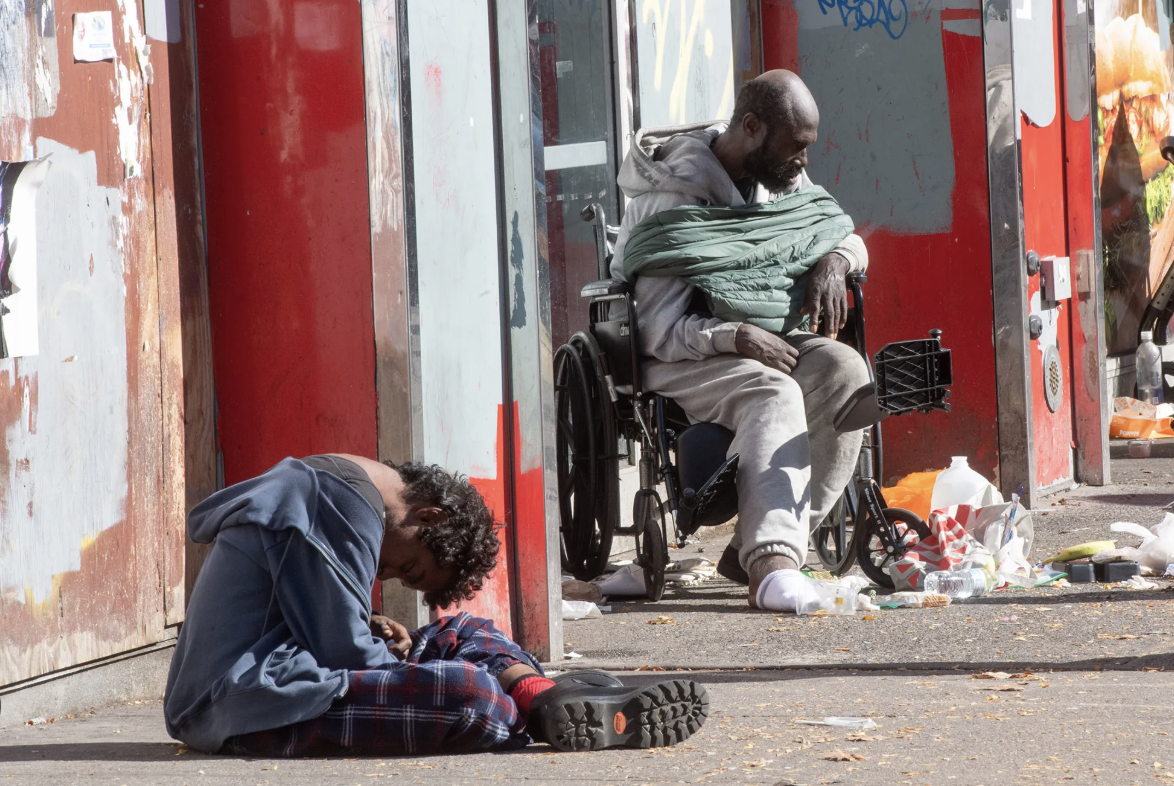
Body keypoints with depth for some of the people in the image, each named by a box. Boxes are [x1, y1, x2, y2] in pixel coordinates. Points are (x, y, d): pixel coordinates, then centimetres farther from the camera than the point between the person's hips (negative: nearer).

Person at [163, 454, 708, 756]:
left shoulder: (313, 486, 20)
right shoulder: (343, 505, -13)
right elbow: (344, 653, -16)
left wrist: (368, 631, 9)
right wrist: (407, 664, 2)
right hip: (253, 707, -11)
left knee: (464, 635, 12)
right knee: (471, 695, -29)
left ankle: (547, 700, -12)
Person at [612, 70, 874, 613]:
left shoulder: (782, 178, 8)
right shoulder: (673, 202, -15)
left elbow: (850, 240, 21)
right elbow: (658, 333, -20)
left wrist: (834, 262, -4)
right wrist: (736, 338, -33)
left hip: (767, 339, 7)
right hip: (681, 358, -7)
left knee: (844, 370, -24)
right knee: (773, 392, -37)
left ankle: (755, 547, -25)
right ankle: (771, 559, -53)